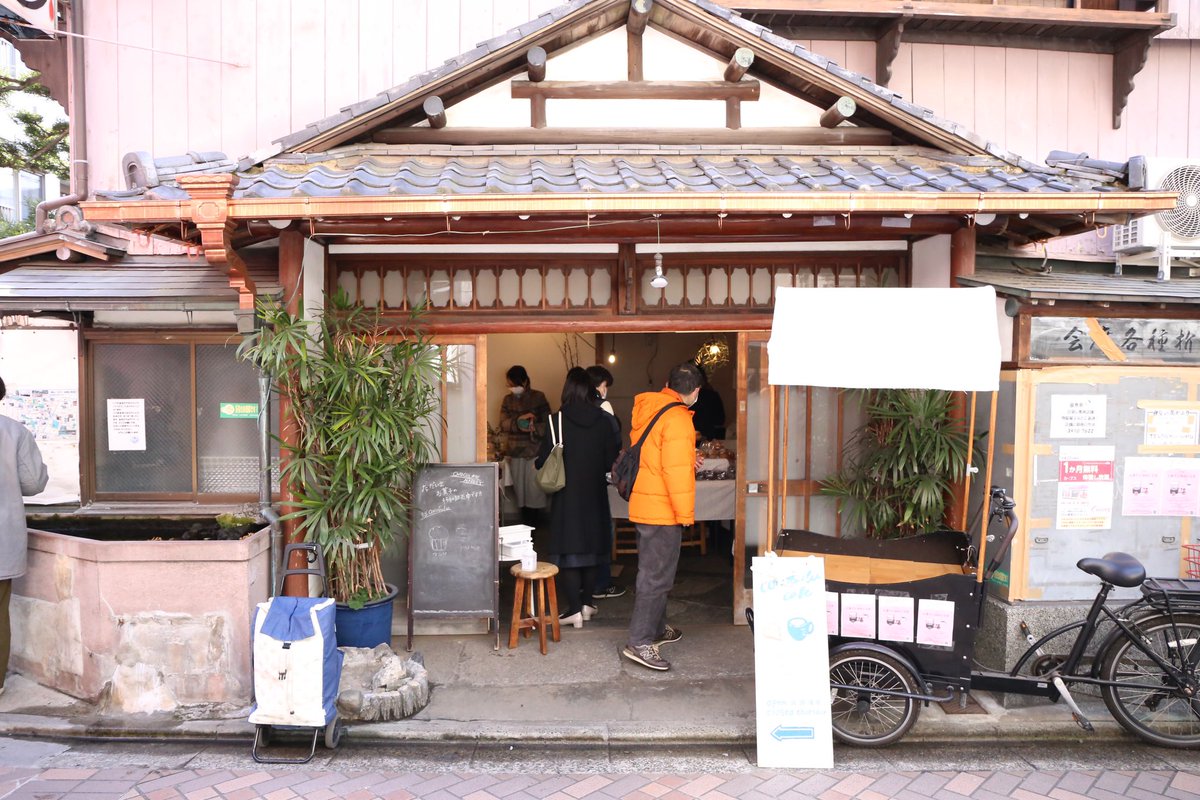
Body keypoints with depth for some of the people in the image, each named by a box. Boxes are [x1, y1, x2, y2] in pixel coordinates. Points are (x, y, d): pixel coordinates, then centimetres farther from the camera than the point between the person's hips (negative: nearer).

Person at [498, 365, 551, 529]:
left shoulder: (538, 397, 1)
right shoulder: (507, 400, 11)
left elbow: (548, 423, -3)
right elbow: (503, 424, 0)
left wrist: (534, 428, -22)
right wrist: (518, 421, -18)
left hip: (535, 450, -3)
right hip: (515, 451, 3)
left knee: (534, 490, -6)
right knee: (520, 490, 6)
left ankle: (534, 525, 2)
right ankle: (524, 525, 13)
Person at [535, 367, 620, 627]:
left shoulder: (558, 420, -12)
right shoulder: (604, 421, -5)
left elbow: (543, 460, -10)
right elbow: (612, 460, -2)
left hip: (567, 494, -3)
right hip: (595, 495, 3)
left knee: (568, 550, 3)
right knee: (591, 546, 16)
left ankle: (574, 609, 2)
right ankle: (587, 603, 24)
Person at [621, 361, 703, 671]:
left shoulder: (646, 409, 9)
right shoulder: (677, 418, -18)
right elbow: (676, 471, -22)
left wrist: (686, 458, 27)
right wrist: (686, 513, -15)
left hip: (643, 505, 9)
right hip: (662, 510, -9)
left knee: (653, 572, 20)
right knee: (656, 577, -3)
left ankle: (656, 629, 33)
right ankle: (639, 643, 0)